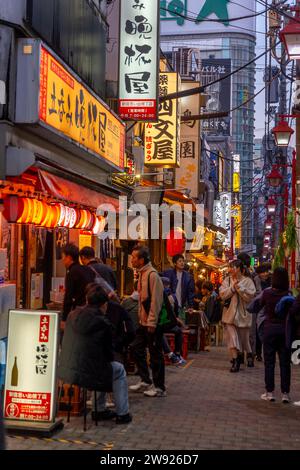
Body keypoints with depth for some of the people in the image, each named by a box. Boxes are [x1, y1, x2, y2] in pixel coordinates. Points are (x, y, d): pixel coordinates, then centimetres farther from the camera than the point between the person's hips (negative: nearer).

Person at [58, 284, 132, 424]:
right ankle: (122, 414, 21)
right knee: (119, 370, 19)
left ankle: (100, 410, 37)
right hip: (88, 374, -7)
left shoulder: (72, 315, 3)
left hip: (66, 371, 7)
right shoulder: (102, 323, -14)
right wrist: (110, 357, 19)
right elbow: (109, 353, -4)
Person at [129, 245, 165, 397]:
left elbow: (156, 300, -20)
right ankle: (145, 381, 25)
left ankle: (159, 387, 10)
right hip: (143, 321, 10)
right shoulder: (142, 273, 11)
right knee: (136, 348, 13)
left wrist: (152, 322, -19)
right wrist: (141, 317, 18)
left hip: (152, 323, -9)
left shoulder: (152, 274, -18)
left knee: (155, 355, -1)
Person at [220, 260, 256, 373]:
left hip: (242, 314, -1)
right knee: (232, 337, -8)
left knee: (243, 337, 12)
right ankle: (235, 361, -5)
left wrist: (238, 286, -18)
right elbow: (222, 294, -6)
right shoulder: (227, 280, 4)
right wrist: (233, 287, -16)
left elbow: (250, 296, -17)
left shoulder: (247, 281, -5)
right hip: (230, 313, 2)